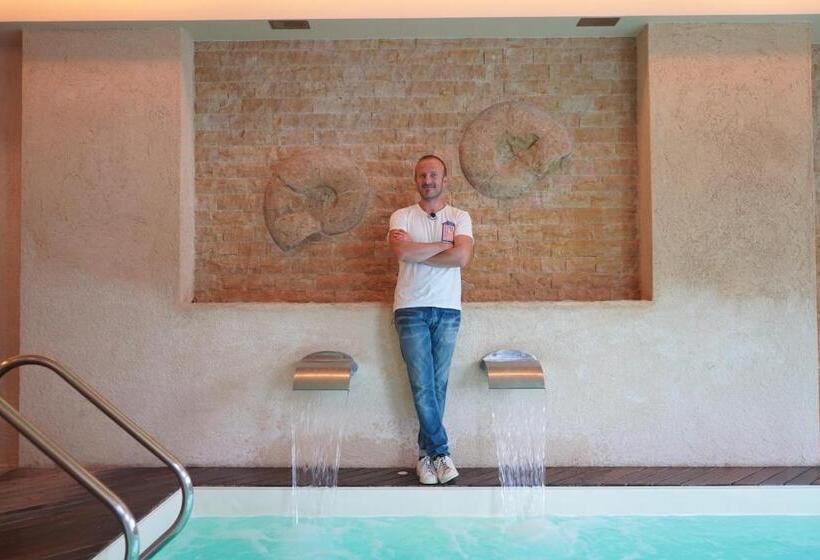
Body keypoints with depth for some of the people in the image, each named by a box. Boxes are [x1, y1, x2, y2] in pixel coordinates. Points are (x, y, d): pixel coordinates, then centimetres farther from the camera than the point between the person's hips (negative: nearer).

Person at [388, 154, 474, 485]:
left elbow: (463, 258, -10)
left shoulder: (460, 218, 8)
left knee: (438, 386, 5)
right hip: (411, 309, -1)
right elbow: (401, 251, -14)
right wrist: (443, 245, -7)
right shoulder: (402, 216, 7)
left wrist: (416, 252, -8)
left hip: (448, 310, 1)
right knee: (422, 387, -4)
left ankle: (427, 454, 18)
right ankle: (440, 452, 9)